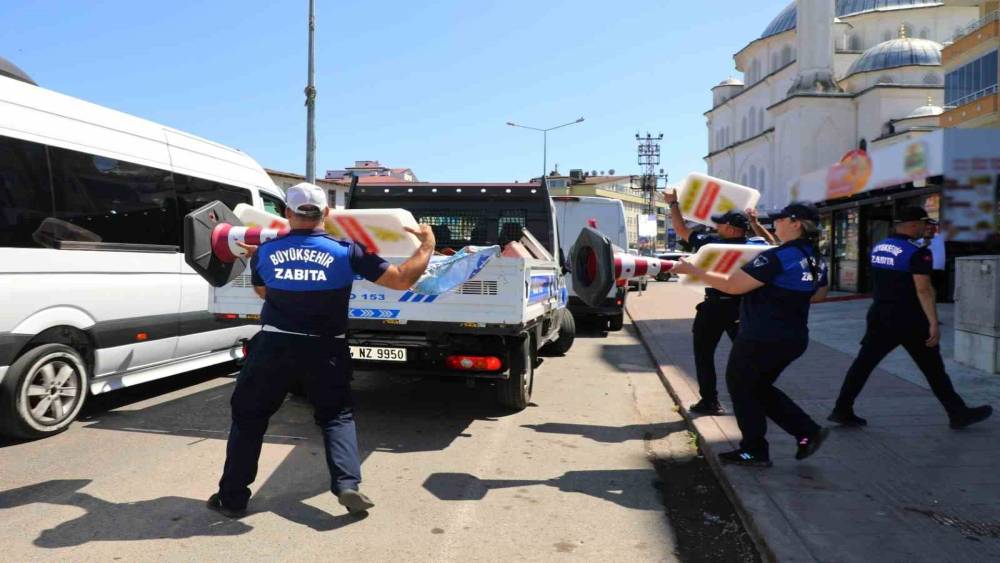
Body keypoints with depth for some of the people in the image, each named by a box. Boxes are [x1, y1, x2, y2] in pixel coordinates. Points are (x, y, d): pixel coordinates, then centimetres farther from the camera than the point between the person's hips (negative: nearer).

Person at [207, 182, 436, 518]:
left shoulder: (264, 253, -2)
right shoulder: (345, 252, -8)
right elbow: (402, 279, -7)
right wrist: (428, 244, 7)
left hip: (274, 345, 1)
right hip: (325, 349, 0)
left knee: (248, 416, 17)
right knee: (337, 415, 17)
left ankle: (232, 498, 23)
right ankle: (347, 485, 1)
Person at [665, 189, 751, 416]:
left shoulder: (711, 243, -12)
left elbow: (682, 230, -2)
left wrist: (673, 203, 8)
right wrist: (755, 223, 13)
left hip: (714, 308, -3)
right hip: (741, 307, 3)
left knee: (704, 354, 9)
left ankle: (710, 401, 8)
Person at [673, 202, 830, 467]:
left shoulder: (777, 257, -21)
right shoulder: (816, 261, 6)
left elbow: (733, 285, -22)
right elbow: (818, 295, 22)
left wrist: (693, 270, -15)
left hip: (762, 338, -8)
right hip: (794, 338, 8)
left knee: (740, 386, 11)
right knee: (760, 387, 24)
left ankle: (754, 451, 18)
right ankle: (808, 432, 18)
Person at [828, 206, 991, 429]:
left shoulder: (877, 248, 8)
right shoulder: (917, 252, -15)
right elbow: (923, 290, -20)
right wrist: (933, 323, -20)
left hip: (880, 316, 6)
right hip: (909, 320, -6)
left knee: (864, 362, 5)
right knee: (933, 368, 8)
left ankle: (842, 410, 3)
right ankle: (958, 413, 22)